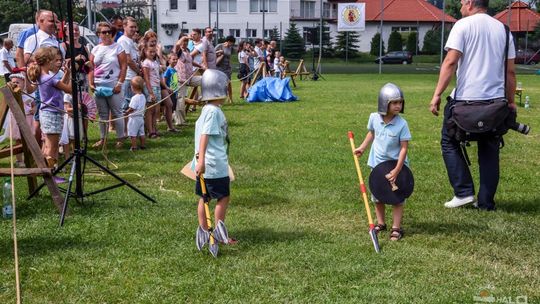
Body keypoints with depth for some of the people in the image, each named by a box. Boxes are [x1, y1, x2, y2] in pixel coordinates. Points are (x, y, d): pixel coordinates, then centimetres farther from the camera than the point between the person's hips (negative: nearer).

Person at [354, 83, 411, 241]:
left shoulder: (401, 124, -20)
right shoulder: (374, 118, -10)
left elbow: (404, 148, -18)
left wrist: (397, 170, -21)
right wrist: (362, 147, 5)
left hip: (395, 164, -4)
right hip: (377, 164, 4)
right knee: (377, 195, 14)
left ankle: (396, 228, 12)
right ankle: (380, 224, 30)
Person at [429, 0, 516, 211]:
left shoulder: (463, 25, -4)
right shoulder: (503, 29, 11)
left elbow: (451, 62, -13)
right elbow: (510, 71, 10)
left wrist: (437, 94, -14)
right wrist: (510, 101, 17)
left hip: (466, 99, -5)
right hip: (495, 101, 5)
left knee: (449, 142, 12)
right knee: (489, 151, 12)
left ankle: (464, 192, 4)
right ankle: (486, 203, 14)